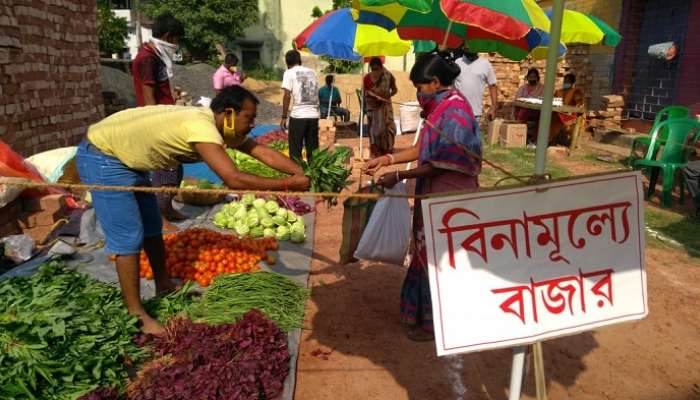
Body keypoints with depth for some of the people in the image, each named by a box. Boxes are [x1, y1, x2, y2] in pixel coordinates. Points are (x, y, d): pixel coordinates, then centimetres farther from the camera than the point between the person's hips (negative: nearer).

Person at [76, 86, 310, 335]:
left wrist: (302, 173, -19)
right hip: (101, 156, -10)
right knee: (128, 237, -9)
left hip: (127, 158, 10)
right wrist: (288, 184, -35)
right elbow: (234, 179, -43)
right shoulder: (201, 127, -34)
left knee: (152, 227, 16)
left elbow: (264, 153, -8)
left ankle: (164, 287, 31)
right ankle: (136, 316, 1)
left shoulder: (220, 125, -5)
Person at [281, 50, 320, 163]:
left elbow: (287, 96, -7)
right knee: (313, 150, 12)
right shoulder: (311, 72, 15)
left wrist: (284, 117, -6)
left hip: (298, 115, -4)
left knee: (295, 151, 3)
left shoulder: (289, 73, 1)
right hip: (314, 115, 5)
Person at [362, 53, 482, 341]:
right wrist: (387, 159, 8)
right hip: (435, 194, 9)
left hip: (448, 198, -9)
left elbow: (440, 164, -22)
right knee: (429, 253, 17)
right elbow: (424, 148, 14)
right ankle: (424, 312, 33)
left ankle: (436, 322, 20)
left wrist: (399, 176, -18)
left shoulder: (454, 112, -20)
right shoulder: (441, 107, 10)